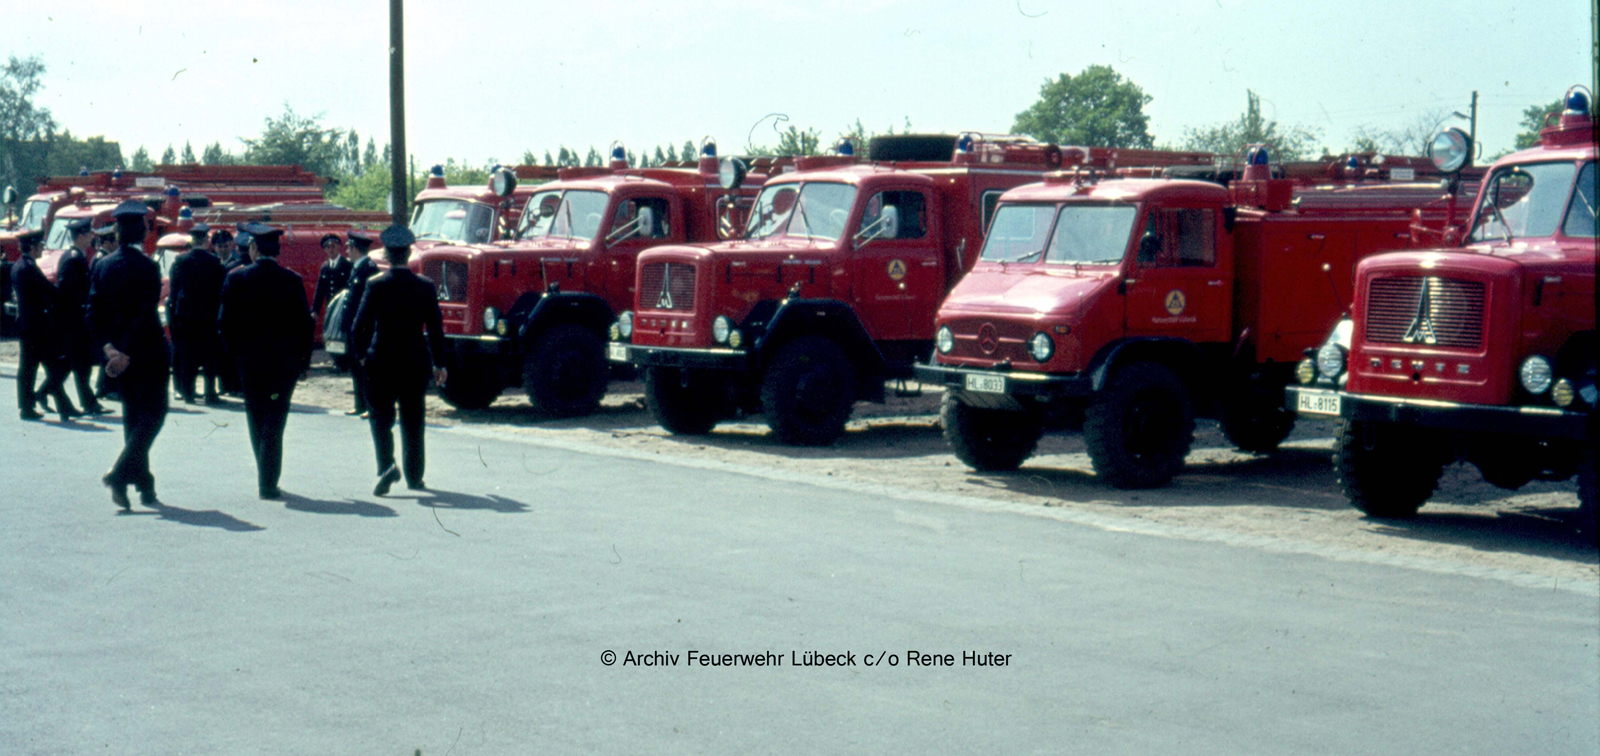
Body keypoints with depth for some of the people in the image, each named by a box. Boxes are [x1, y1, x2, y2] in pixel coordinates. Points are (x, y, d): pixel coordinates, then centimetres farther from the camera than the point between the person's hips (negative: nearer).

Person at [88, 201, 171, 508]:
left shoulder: (102, 267, 4)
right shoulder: (147, 267, -14)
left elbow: (94, 313, 0)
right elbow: (145, 316, -19)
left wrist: (108, 348, -3)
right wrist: (126, 354, -17)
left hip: (117, 353, 6)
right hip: (148, 353, -6)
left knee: (133, 416, 15)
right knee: (153, 412, 1)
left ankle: (144, 484, 17)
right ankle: (121, 474, -15)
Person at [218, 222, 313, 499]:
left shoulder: (236, 278, -4)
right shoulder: (292, 280, -6)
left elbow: (224, 322, -3)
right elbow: (304, 323, -3)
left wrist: (236, 352, 10)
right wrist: (304, 360, 5)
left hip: (249, 361, 1)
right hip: (285, 361, -1)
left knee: (257, 421, 14)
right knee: (275, 420, 1)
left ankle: (265, 476, 22)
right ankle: (268, 483, -5)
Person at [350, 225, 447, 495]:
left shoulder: (375, 285, -8)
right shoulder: (425, 287, -2)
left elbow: (359, 326, -8)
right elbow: (435, 328, 0)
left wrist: (361, 355, 7)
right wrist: (439, 364, 8)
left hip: (382, 362, -2)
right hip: (416, 362, 2)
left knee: (381, 417, 6)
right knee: (413, 420, 13)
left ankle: (387, 466, -16)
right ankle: (414, 476, 17)